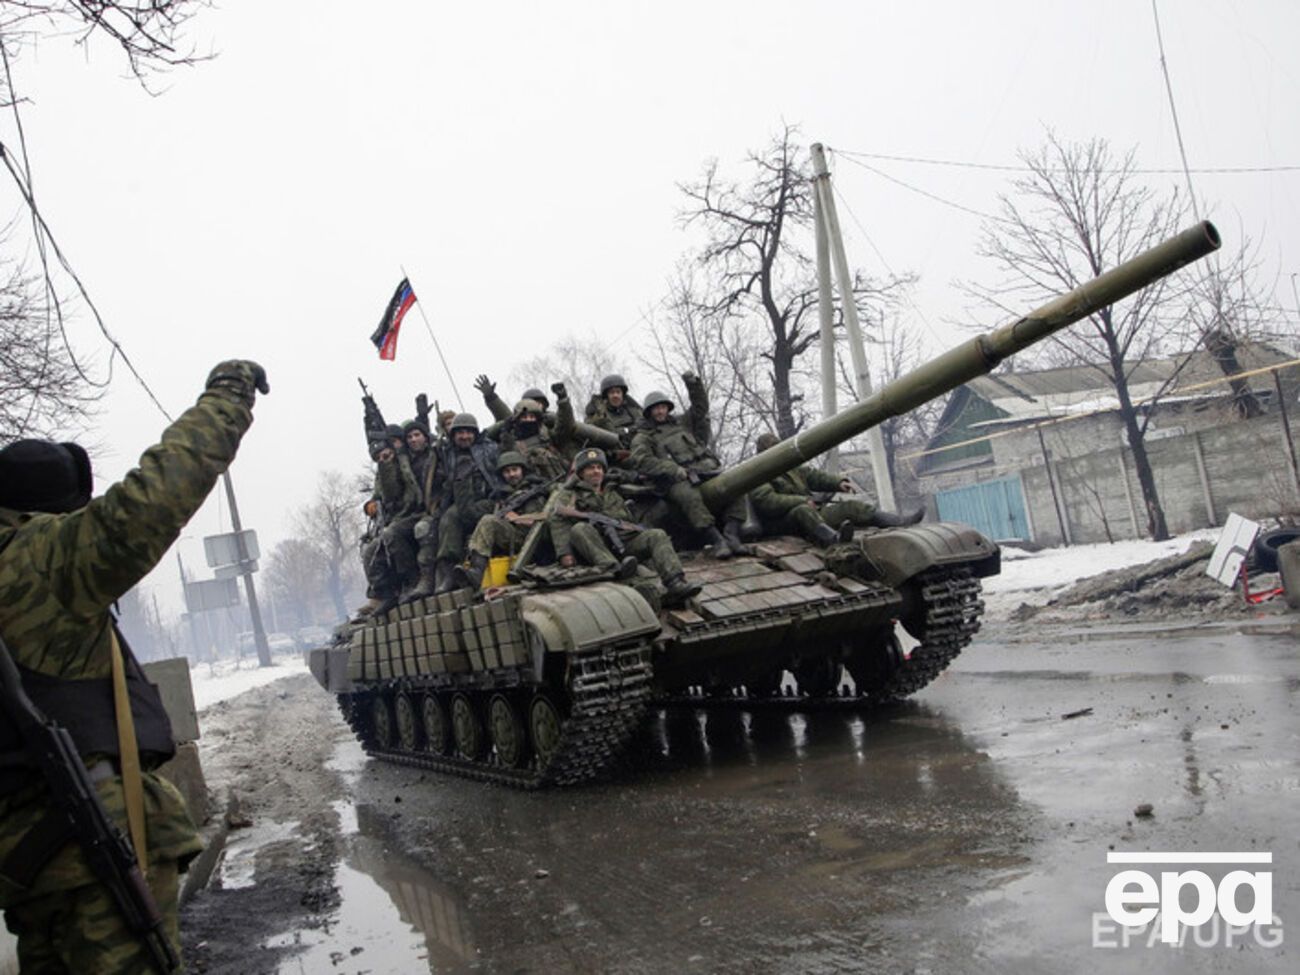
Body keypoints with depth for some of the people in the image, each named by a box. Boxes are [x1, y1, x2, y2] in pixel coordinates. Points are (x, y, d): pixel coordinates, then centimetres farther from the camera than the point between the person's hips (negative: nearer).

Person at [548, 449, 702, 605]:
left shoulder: (614, 493, 34)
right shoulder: (568, 494, 16)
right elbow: (558, 522, -1)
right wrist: (564, 553, -17)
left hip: (623, 542, 4)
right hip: (593, 546, -4)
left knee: (657, 535, -16)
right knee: (580, 529, -34)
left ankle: (676, 585, -36)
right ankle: (614, 569, -52)